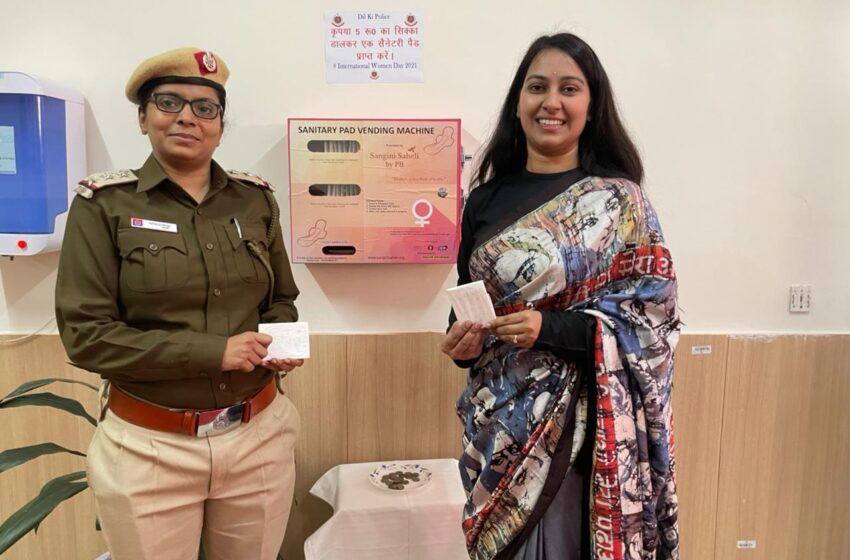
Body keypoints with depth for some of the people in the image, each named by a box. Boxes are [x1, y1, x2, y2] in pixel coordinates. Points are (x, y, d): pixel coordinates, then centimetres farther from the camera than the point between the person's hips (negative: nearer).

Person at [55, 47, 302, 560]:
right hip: (150, 446, -2)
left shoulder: (256, 200, 2)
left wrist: (281, 342, -10)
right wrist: (213, 351, -19)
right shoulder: (105, 206, -7)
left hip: (260, 434, 3)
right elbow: (85, 334, -11)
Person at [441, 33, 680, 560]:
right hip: (496, 419, 4)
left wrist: (548, 329, -21)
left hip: (579, 421, -3)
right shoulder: (486, 199, 5)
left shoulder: (621, 200, -6)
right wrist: (461, 342, -9)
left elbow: (654, 316, -10)